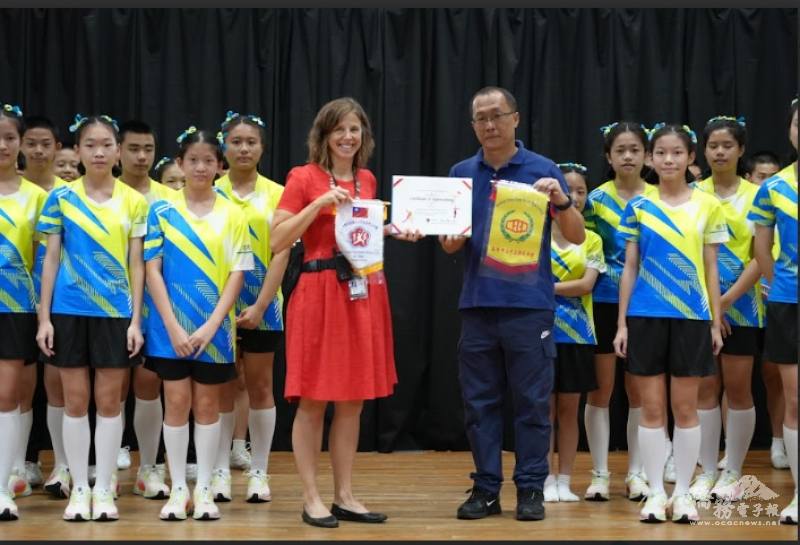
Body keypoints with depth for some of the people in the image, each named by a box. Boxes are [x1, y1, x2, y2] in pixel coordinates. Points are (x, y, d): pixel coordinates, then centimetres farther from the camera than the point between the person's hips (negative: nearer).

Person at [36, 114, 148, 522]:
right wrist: (44, 317, -2)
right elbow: (51, 259, 3)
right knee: (75, 400, 4)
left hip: (115, 312, 0)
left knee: (109, 401, 4)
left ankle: (104, 489, 12)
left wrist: (136, 320, -3)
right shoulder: (61, 198, 2)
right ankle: (79, 488, 13)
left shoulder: (134, 202, 2)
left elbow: (136, 264, 3)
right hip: (69, 311, 0)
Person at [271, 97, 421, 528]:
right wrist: (320, 203, -17)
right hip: (319, 293, -6)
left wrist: (392, 233, 8)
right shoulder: (303, 177, -4)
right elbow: (277, 242, -10)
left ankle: (345, 496, 15)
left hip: (363, 293, 6)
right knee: (313, 401, -2)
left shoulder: (367, 180, 13)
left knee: (353, 401, 8)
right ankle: (311, 499, 5)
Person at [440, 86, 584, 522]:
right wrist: (450, 240, -13)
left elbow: (576, 237, -1)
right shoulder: (461, 174, 10)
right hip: (477, 303, 3)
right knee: (480, 402, 6)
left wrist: (562, 201, -20)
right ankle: (485, 488, 13)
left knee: (531, 402, 1)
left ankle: (531, 489, 8)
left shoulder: (542, 170, 1)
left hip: (529, 303, -3)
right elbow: (449, 242, 11)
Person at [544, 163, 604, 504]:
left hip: (576, 334, 2)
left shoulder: (591, 240, 6)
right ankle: (548, 479, 7)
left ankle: (565, 480, 12)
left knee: (569, 409, 6)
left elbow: (586, 284, -7)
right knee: (545, 407, 1)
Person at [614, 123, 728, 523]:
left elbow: (710, 268, 6)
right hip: (646, 316, 0)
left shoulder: (707, 206, 3)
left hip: (691, 316, 0)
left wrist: (716, 322, 3)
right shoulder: (638, 207, 4)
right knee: (651, 408, 3)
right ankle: (656, 492, 10)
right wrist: (621, 323, 1)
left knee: (685, 408, 4)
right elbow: (630, 268, 6)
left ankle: (683, 492, 13)